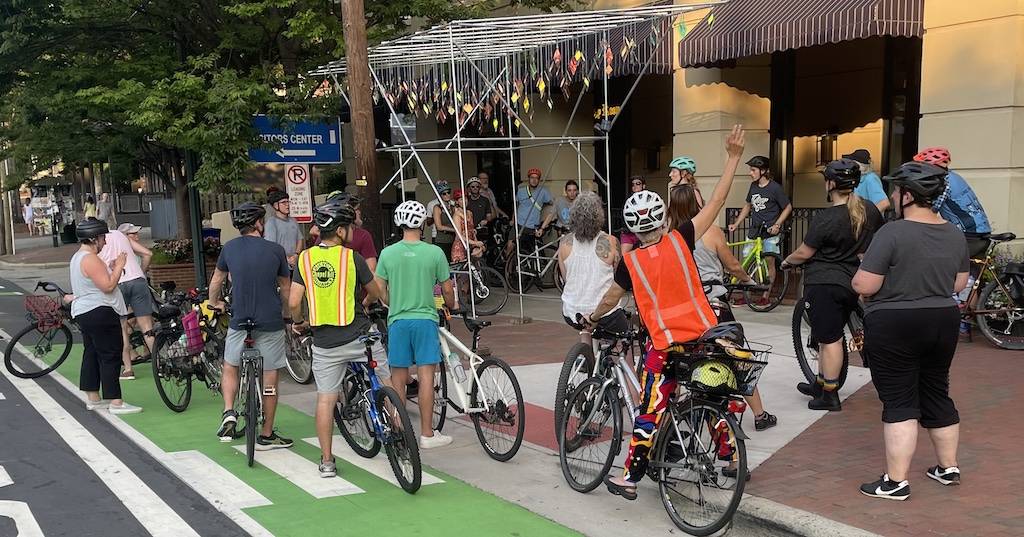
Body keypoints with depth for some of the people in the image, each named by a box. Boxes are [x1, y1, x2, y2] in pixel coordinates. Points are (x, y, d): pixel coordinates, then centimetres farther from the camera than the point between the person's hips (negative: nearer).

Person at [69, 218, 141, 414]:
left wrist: (110, 268, 11)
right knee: (110, 356, -8)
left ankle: (93, 398, 20)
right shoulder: (90, 259, -18)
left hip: (83, 313, 11)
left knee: (92, 354, 15)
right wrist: (119, 266, -13)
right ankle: (116, 402, -8)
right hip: (99, 313, -11)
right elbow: (108, 286, -22)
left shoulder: (78, 257, 17)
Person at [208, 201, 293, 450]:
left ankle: (229, 413, 4)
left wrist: (215, 303, 36)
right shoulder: (275, 250, -3)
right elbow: (285, 288, 7)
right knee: (270, 377, 6)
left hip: (239, 321, 2)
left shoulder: (229, 248, 2)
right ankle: (267, 436, 12)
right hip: (271, 322, -2)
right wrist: (286, 313, 25)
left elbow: (216, 281, 17)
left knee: (230, 367, 24)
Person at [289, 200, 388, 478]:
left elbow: (293, 302, -5)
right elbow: (375, 293, 5)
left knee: (325, 399, 9)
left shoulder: (305, 258, -1)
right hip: (358, 336, -3)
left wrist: (298, 323, 16)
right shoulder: (352, 257, -8)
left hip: (324, 343, 3)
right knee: (387, 381, 18)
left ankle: (327, 461, 14)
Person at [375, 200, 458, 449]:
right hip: (425, 319, -2)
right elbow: (447, 289, 1)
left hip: (398, 320, 2)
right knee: (426, 376, 1)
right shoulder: (434, 252, -6)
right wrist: (452, 305, 22)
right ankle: (427, 434, 4)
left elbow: (379, 290, 3)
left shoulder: (388, 253, -1)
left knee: (398, 378, 9)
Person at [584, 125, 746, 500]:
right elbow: (716, 202, -4)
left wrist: (591, 318, 31)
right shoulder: (680, 239, -5)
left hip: (665, 345, -2)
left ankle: (630, 479, 12)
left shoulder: (630, 263, -5)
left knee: (650, 411, 5)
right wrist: (733, 157, 0)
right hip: (706, 335, 2)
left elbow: (610, 299, 11)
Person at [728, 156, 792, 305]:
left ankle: (765, 296, 6)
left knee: (769, 262, -2)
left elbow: (788, 207, -3)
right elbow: (747, 206, 20)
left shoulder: (775, 188, -9)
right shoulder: (753, 186, 9)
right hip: (754, 229, 6)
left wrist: (777, 225, -12)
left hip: (770, 231, -6)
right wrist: (735, 224, 13)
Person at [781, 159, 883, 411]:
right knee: (831, 336, 19)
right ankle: (820, 384, 30)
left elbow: (804, 253, -12)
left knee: (830, 339, -1)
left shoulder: (826, 218, -19)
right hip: (852, 284, 7)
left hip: (823, 284, -7)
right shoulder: (870, 210, 2)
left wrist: (787, 261, 7)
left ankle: (829, 396, 5)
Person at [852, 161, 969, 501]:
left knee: (899, 402, -1)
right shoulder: (955, 234, 3)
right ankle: (948, 468, 30)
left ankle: (896, 482, 2)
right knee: (937, 395, 19)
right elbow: (960, 283, 13)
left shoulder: (893, 233, -19)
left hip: (894, 327, -7)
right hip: (943, 323, 7)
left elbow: (863, 286, -19)